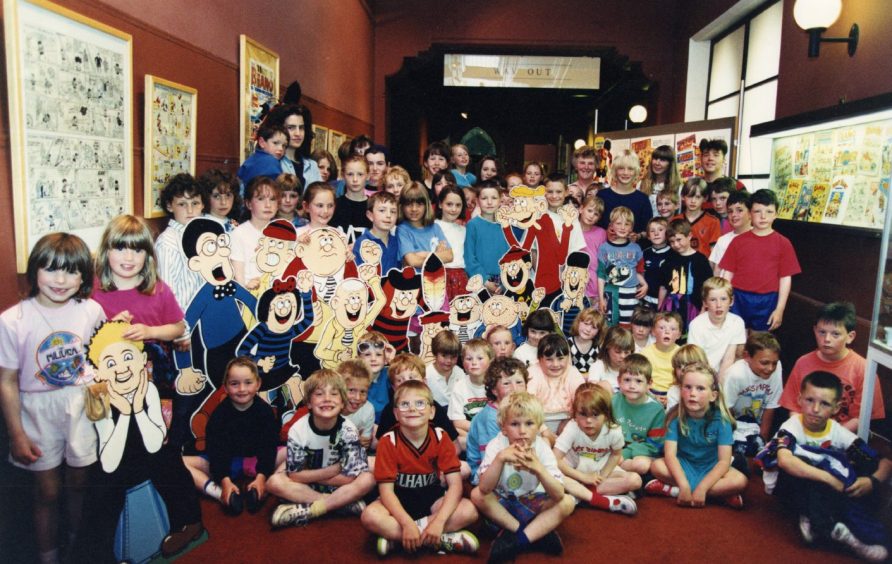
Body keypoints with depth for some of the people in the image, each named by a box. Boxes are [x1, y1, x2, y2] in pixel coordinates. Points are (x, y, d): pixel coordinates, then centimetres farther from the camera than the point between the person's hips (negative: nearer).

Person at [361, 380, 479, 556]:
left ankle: (395, 537, -20)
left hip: (431, 497, 2)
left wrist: (439, 521, -31)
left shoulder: (441, 438, -14)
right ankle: (444, 539, -26)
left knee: (469, 511, -24)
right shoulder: (388, 442, -18)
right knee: (370, 517, -33)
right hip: (399, 499, -1)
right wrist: (407, 524, -32)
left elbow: (455, 484, -18)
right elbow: (386, 490, -19)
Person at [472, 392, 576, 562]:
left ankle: (518, 541, -22)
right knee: (477, 495, -28)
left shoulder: (542, 448, -19)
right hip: (502, 504, 0)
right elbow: (485, 488, -33)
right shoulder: (496, 445, -21)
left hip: (532, 504, 0)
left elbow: (558, 495, -29)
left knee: (567, 502, -23)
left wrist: (538, 468, -45)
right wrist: (500, 458, -47)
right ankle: (537, 534, -18)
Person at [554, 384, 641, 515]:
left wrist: (603, 476, -14)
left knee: (635, 480, -20)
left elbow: (616, 454, 1)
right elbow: (555, 460, -28)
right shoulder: (572, 428, -27)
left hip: (601, 471, 3)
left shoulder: (614, 431, -20)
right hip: (576, 472, -2)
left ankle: (581, 494, -22)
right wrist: (584, 477, -23)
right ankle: (607, 502, -31)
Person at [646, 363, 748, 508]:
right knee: (657, 466, -28)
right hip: (683, 465, 1)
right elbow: (670, 454, -22)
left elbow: (724, 461, -21)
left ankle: (671, 489, -25)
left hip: (711, 468, -1)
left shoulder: (720, 419, -17)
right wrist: (684, 485, -36)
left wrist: (701, 488, -31)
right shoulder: (676, 416, -15)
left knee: (740, 481, -29)